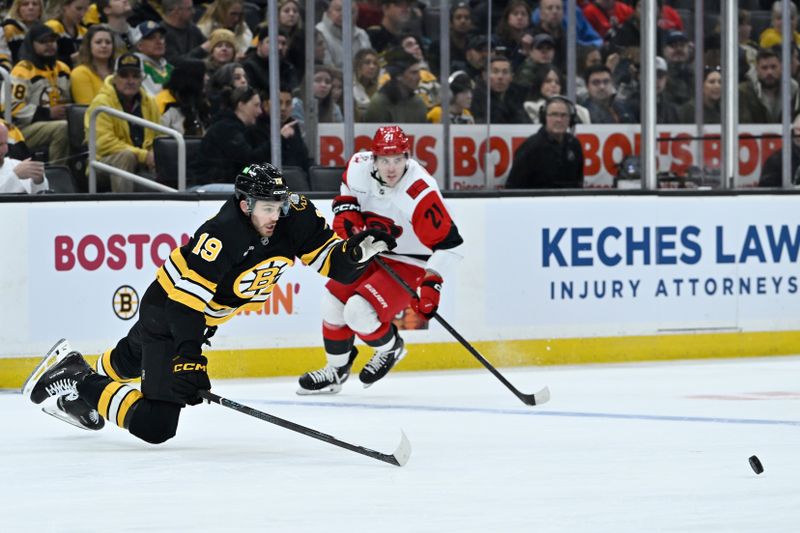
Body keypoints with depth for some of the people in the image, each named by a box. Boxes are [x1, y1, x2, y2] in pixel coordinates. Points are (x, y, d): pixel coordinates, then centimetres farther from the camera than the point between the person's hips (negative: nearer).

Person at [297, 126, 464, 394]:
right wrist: (346, 211, -3)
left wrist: (432, 284, -31)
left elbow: (449, 244, -26)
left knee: (360, 312, -21)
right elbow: (348, 189, 14)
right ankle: (336, 370, 27)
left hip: (408, 265, -7)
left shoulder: (421, 193, -31)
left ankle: (390, 348, 11)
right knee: (334, 303, 5)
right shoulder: (360, 166, -13)